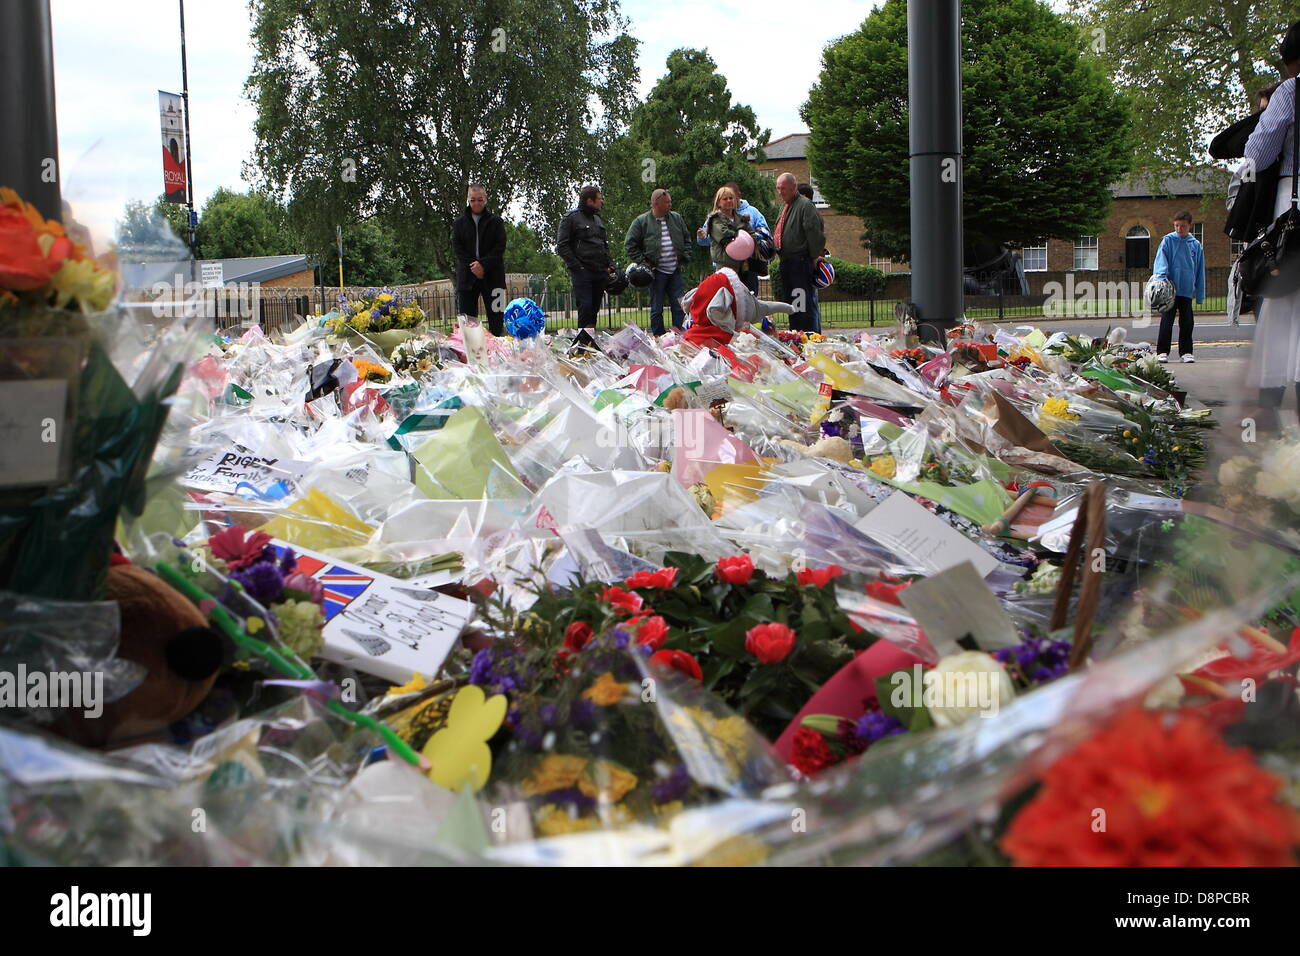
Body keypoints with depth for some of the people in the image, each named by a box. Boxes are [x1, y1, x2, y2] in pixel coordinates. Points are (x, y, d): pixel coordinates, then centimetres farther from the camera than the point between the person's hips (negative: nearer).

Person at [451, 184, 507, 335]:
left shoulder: (495, 221, 7)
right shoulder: (459, 223, 12)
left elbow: (500, 246, -2)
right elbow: (456, 247, 2)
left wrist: (484, 264, -14)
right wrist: (472, 265, -11)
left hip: (492, 276, -1)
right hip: (467, 276, 2)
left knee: (495, 317, -2)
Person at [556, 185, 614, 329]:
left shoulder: (598, 220, 21)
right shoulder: (571, 218, -2)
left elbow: (605, 245, 29)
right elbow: (561, 246, -7)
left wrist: (610, 264, 12)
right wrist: (577, 267, -14)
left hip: (600, 273, 7)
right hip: (583, 272, -7)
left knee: (595, 308, 7)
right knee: (585, 306, -14)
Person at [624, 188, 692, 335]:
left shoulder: (677, 218, 9)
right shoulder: (641, 222, -3)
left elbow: (687, 239, 20)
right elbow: (629, 245, -2)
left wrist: (685, 257, 8)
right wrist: (643, 262, -7)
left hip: (675, 271, 4)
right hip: (656, 272, -3)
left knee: (679, 307, 2)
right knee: (657, 309, 2)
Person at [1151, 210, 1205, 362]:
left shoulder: (1196, 245, 9)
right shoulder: (1168, 240, 1)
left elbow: (1200, 271, 13)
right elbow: (1161, 259, -11)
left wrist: (1200, 294, 10)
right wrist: (1160, 276, -31)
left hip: (1187, 291, 3)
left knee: (1187, 323, 6)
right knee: (1166, 321, -4)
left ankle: (1186, 351, 14)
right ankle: (1162, 352, 1)